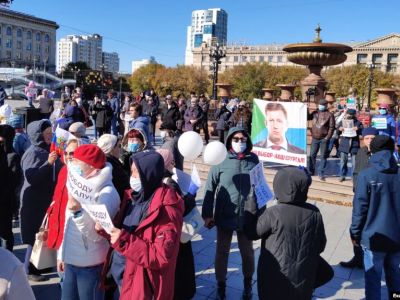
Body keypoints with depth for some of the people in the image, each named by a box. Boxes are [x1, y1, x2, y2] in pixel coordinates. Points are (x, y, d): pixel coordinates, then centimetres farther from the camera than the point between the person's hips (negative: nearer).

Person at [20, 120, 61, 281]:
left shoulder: (48, 149, 7)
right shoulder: (32, 153, -15)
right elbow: (31, 178, -25)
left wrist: (57, 160, 4)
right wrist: (48, 163, -32)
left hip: (49, 198, 7)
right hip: (35, 202, -7)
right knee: (36, 236, 2)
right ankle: (30, 270, 16)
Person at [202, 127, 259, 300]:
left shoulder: (253, 160, -3)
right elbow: (210, 188, -6)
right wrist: (207, 214, -7)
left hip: (247, 217, 2)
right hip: (224, 216, -1)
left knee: (247, 252, 18)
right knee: (222, 251, 15)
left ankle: (248, 285, 42)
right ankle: (221, 285, 36)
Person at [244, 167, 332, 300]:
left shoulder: (273, 213, -22)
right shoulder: (314, 213, -8)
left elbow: (251, 232, -8)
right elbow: (320, 246, 3)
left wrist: (251, 203, -2)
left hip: (275, 278, -3)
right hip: (303, 277, 3)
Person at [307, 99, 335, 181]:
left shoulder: (329, 115, -3)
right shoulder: (315, 113, 9)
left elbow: (331, 127, -6)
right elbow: (307, 117, 7)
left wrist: (328, 137, -13)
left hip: (324, 139, -4)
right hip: (315, 138, 4)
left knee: (323, 156, 2)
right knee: (312, 155, 9)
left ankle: (321, 174, 9)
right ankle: (310, 171, 23)